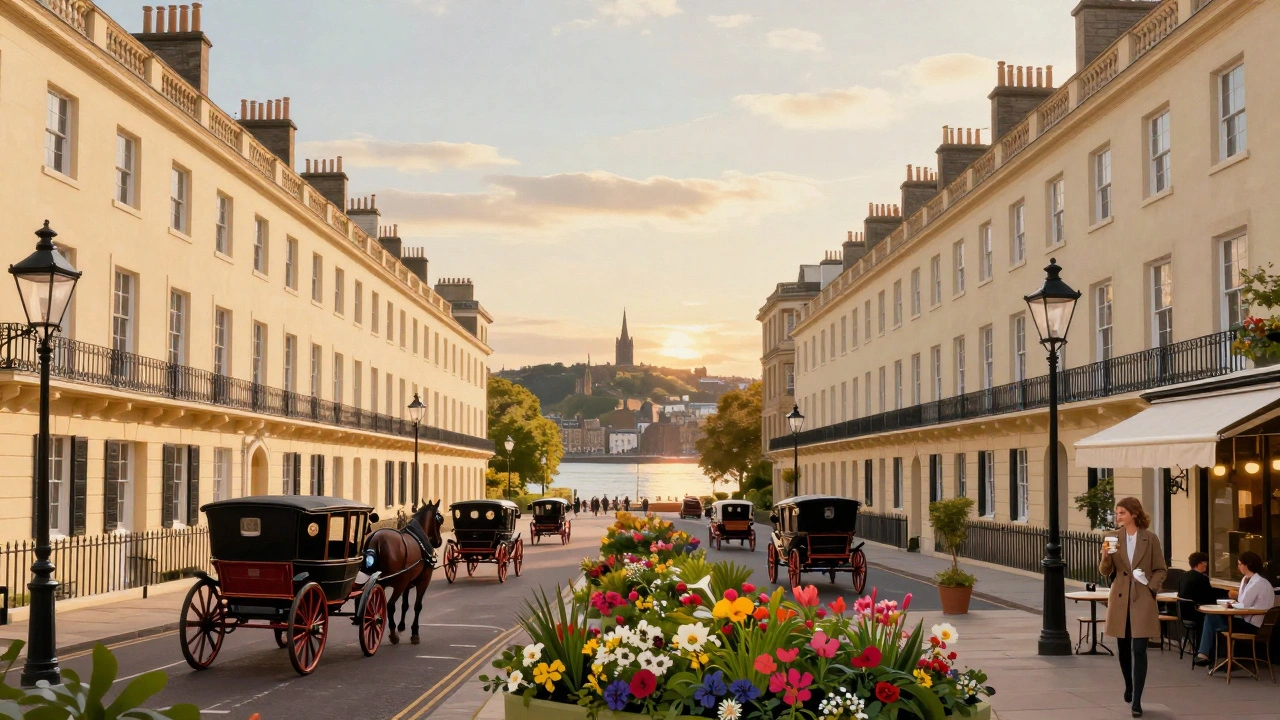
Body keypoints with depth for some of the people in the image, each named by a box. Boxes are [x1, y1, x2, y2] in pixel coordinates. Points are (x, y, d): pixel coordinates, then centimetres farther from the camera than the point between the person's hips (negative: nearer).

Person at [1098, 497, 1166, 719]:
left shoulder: (1150, 539, -4)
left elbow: (1161, 570, 3)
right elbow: (1105, 572, 1)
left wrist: (1151, 587, -12)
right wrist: (1105, 555, -18)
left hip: (1142, 600, -3)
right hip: (1120, 600, 3)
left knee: (1139, 650, -8)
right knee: (1123, 648, 14)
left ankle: (1136, 701, -4)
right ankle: (1129, 686, 39)